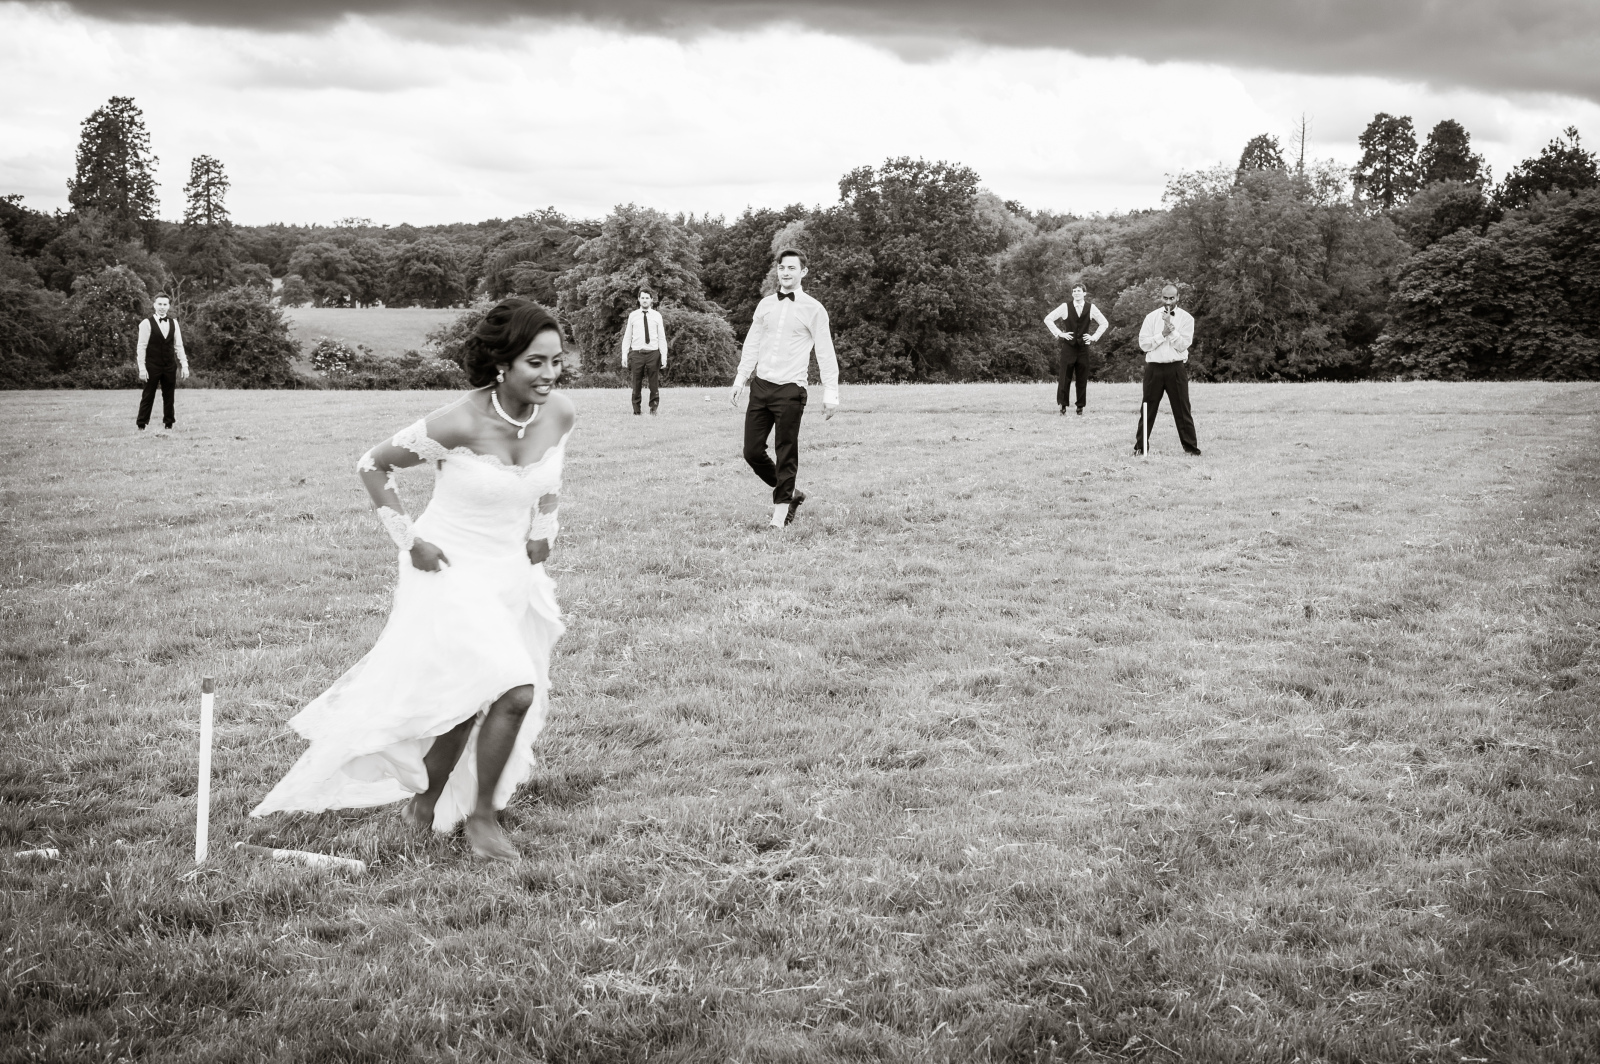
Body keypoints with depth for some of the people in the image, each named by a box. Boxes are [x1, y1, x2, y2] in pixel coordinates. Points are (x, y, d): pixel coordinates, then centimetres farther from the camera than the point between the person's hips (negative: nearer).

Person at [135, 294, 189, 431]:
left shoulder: (174, 323, 8)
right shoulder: (146, 323, -4)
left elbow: (179, 346, 11)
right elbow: (141, 347, -6)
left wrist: (184, 365, 4)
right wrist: (142, 368, -12)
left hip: (170, 366, 4)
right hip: (152, 366, -4)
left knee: (169, 397, 7)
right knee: (148, 396, -1)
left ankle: (168, 424, 15)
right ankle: (141, 425, 4)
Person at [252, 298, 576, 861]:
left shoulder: (560, 415, -10)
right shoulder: (459, 423, -26)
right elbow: (373, 465, -11)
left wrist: (542, 529, 9)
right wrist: (408, 540, -13)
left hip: (512, 573, 6)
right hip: (453, 571, -6)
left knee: (466, 701, 17)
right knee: (515, 690, -19)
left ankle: (426, 802, 40)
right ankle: (482, 816, 1)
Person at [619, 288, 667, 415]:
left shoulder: (657, 316, 6)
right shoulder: (632, 316, 7)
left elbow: (662, 338, 5)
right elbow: (627, 337, 9)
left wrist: (664, 357, -2)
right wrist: (624, 356, 1)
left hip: (653, 353, 0)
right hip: (637, 353, 0)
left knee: (654, 385, 2)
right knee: (636, 384, 2)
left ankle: (653, 410, 11)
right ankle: (636, 410, 10)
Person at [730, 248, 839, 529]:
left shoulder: (812, 309, -1)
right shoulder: (765, 305, 12)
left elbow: (825, 353, -2)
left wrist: (831, 394, -6)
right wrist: (739, 381, 13)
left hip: (790, 389, -5)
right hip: (760, 385, 5)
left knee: (786, 454, -3)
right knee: (752, 451, 3)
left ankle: (780, 511, 6)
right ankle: (789, 493, 23)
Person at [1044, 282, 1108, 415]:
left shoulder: (1091, 308, 4)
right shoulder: (1065, 307, -1)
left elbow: (1104, 323, 15)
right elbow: (1048, 319, 3)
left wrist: (1094, 336, 5)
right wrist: (1059, 333, -2)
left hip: (1083, 346, 2)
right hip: (1068, 346, -2)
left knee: (1082, 378, 3)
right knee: (1065, 376, -4)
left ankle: (1080, 407, 10)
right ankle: (1063, 405, 2)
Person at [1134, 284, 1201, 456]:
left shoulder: (1186, 318, 2)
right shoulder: (1151, 317, 7)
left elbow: (1183, 345, -7)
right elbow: (1143, 344, -1)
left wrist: (1171, 327, -16)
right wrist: (1163, 334, -11)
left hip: (1176, 368, -2)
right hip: (1154, 367, 2)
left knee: (1182, 409, -1)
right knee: (1147, 409, 3)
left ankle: (1191, 447, 2)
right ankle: (1140, 446, 9)